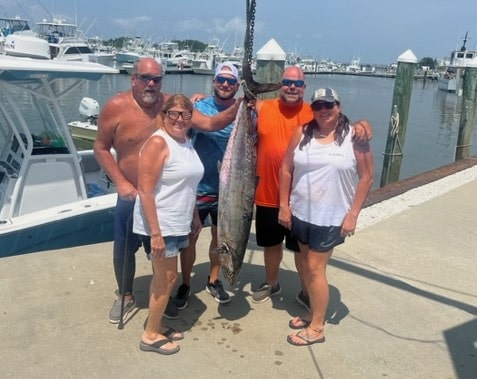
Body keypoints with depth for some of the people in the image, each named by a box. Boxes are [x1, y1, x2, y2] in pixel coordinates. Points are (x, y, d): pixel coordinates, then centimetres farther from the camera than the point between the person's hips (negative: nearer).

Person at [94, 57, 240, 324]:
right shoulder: (117, 107, -12)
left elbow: (210, 123, -10)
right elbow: (101, 148, -5)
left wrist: (236, 109, -26)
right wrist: (120, 183, -12)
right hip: (132, 194, -1)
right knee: (124, 248, 13)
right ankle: (126, 297, 39)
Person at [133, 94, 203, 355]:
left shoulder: (187, 142, 9)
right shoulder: (158, 143, -17)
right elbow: (145, 190, -21)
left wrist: (195, 216, 20)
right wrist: (156, 233, -24)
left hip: (178, 223, 8)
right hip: (160, 225, -8)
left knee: (163, 277, 17)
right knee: (167, 278, 1)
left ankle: (156, 325, 31)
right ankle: (150, 336, 17)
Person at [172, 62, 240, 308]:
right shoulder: (198, 107, -6)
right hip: (197, 187, -2)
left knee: (219, 237, 17)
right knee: (190, 238, 8)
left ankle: (213, 281, 37)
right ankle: (185, 284, 28)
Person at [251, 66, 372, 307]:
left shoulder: (314, 114, -5)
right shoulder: (262, 108, -1)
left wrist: (360, 125, -27)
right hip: (267, 196, 2)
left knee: (303, 248, 14)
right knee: (271, 243, 22)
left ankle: (306, 292, 36)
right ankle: (271, 283, 46)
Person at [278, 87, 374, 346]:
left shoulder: (354, 136, -9)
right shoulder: (302, 133, 0)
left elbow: (366, 177, -8)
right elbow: (286, 169, 3)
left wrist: (352, 215, -11)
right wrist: (284, 205, 0)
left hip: (331, 218, -4)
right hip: (301, 213, 5)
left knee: (315, 268, -1)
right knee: (307, 266, 15)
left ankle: (317, 328, 14)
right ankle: (314, 313, 34)